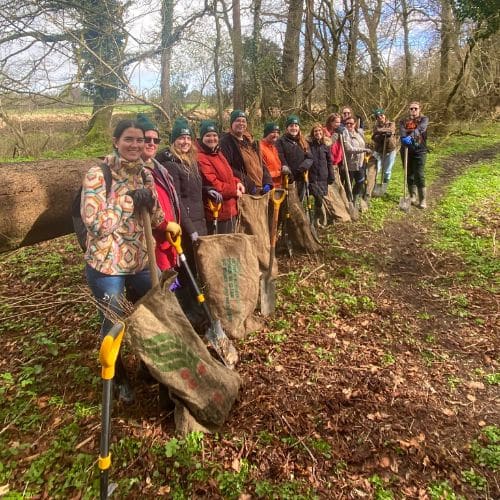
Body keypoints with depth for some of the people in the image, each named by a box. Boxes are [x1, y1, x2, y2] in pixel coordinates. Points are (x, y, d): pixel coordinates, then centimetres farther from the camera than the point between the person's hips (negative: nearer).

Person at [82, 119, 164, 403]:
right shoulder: (98, 175, -15)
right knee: (114, 324, 11)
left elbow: (158, 221, 5)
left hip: (141, 262, 6)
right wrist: (130, 201, -21)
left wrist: (150, 200, -15)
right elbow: (96, 225, -23)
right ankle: (120, 378, 37)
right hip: (106, 266, -6)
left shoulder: (145, 174, 3)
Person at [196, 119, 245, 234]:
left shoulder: (217, 153, 15)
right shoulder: (200, 158, -17)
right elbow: (212, 183, -22)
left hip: (230, 208, 10)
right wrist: (234, 190, -13)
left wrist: (236, 182, 2)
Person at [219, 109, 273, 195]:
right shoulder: (225, 142, -6)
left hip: (260, 191, 8)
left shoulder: (250, 141, 20)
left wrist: (267, 182, 4)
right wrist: (248, 184, -21)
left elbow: (261, 164, 23)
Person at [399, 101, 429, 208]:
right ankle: (413, 197, 26)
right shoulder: (404, 121, 8)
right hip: (406, 150, 3)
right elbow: (402, 131, -13)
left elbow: (420, 129, -20)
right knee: (409, 174, 11)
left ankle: (423, 200, -4)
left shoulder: (424, 119, 2)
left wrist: (411, 136, -40)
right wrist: (404, 138, -36)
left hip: (419, 151, -3)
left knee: (419, 175, -9)